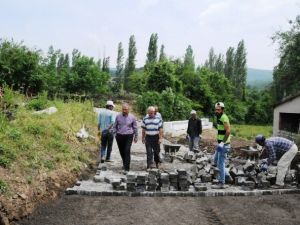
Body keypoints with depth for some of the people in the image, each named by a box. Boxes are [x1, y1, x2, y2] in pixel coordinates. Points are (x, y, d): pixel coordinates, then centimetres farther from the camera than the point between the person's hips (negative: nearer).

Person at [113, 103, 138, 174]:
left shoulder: (132, 117, -1)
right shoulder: (118, 116, 1)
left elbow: (135, 127, 8)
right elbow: (115, 126, 12)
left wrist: (136, 137, 10)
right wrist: (115, 134, 5)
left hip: (128, 136, -2)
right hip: (119, 136, 3)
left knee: (127, 151, -11)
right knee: (122, 151, 12)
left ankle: (126, 168, -8)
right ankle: (125, 164, 37)